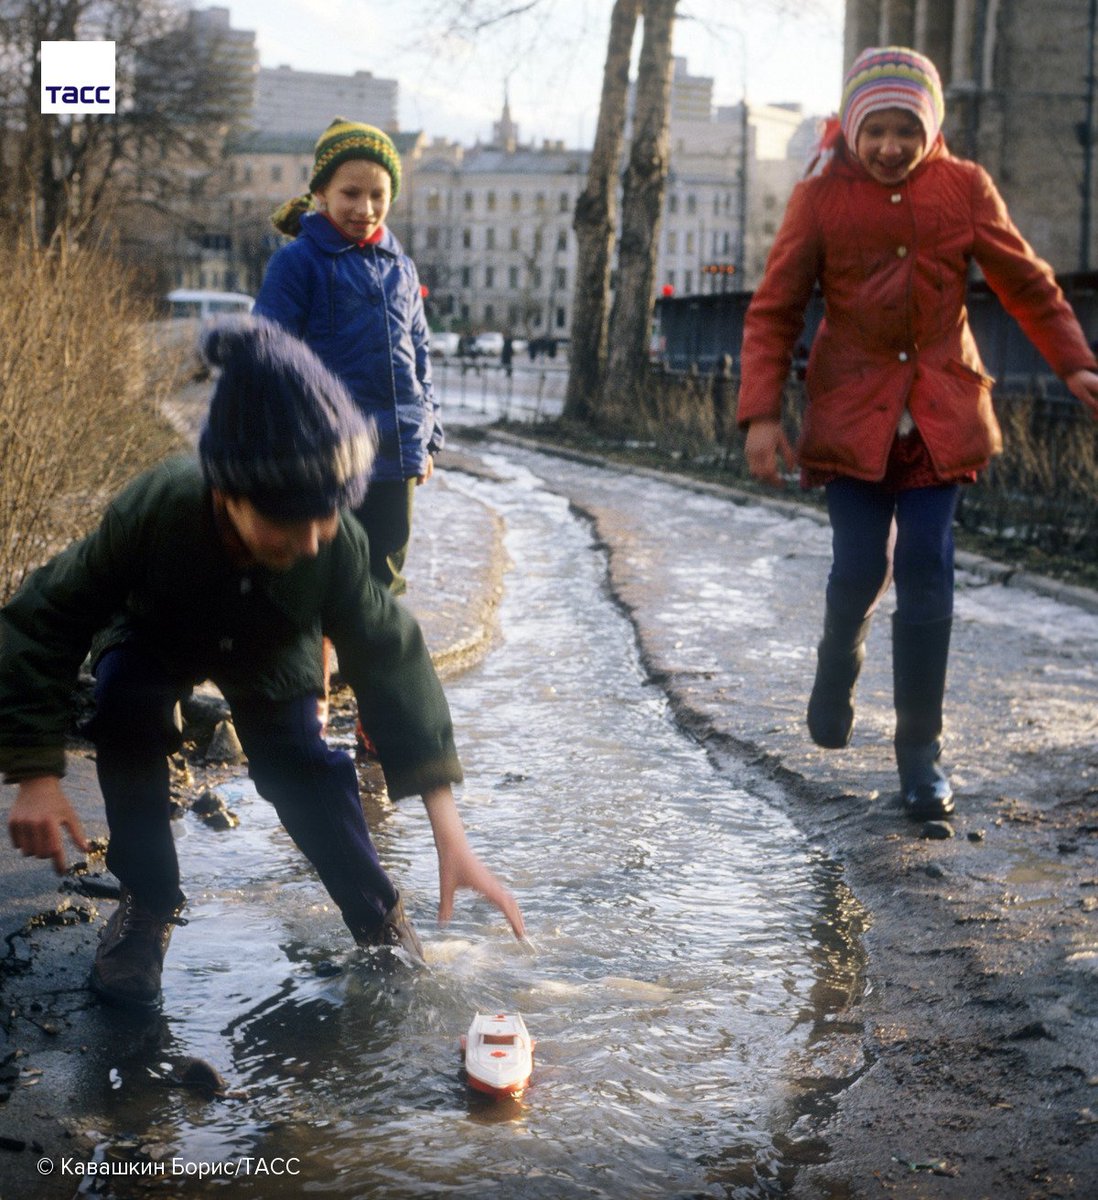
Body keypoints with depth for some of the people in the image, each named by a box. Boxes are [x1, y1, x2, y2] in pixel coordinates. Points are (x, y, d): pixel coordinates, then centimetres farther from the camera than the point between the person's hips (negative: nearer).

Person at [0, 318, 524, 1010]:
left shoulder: (337, 543, -37)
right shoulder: (152, 513, -43)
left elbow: (390, 663, -34)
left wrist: (450, 834, -39)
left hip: (269, 654, 2)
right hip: (154, 637, -1)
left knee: (304, 770, -16)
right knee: (125, 703, -30)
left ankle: (380, 920, 10)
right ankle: (149, 902, -10)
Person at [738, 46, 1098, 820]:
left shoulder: (966, 188, 1)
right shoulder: (820, 198, -2)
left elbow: (1026, 284, 7)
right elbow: (774, 312, -1)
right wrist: (762, 413, -10)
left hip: (940, 414, 1)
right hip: (851, 411, -1)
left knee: (928, 575, -4)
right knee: (860, 567, -6)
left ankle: (921, 750, 7)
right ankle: (839, 667, 29)